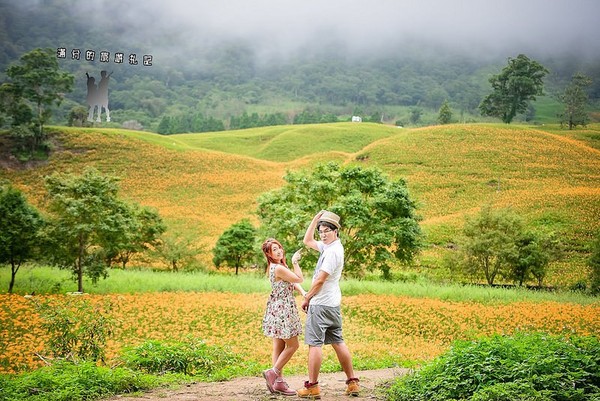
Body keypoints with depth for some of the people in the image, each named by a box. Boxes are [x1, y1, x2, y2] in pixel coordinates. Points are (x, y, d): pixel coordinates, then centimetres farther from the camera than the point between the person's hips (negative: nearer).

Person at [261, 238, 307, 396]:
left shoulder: (277, 266, 12)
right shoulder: (278, 268, -19)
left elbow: (293, 281, 9)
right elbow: (299, 279, -11)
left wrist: (302, 292, -7)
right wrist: (295, 262, -4)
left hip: (279, 310, 10)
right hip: (282, 310, -10)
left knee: (279, 347, 9)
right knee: (293, 345, -1)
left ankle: (278, 382, 12)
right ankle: (273, 373, 0)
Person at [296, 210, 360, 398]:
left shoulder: (333, 251, -16)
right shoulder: (328, 246, 13)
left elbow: (320, 280, -18)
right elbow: (307, 241, 23)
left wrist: (306, 298, -7)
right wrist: (316, 218, 14)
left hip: (321, 305, -10)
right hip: (333, 305, 10)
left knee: (314, 343, -6)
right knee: (338, 342, 11)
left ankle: (312, 387, -5)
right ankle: (352, 382, 13)